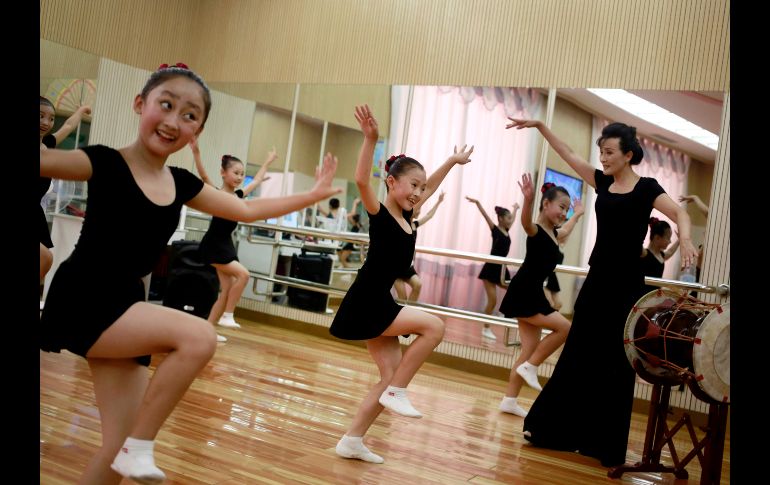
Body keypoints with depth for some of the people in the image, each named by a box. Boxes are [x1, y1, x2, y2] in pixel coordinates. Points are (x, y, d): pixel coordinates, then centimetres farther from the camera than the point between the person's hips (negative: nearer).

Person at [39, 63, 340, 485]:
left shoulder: (182, 184, 7)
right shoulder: (103, 163, -10)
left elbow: (248, 210, 18)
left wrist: (313, 195, 19)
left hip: (124, 310, 6)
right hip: (82, 302, -6)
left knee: (119, 449, 5)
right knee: (198, 337, -26)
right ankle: (140, 447, -11)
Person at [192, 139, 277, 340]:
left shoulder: (239, 195, 6)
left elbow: (257, 180, 21)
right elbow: (204, 176, -29)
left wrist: (268, 161, 29)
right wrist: (196, 151, -42)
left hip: (227, 244, 8)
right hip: (212, 245, -7)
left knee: (227, 289, 5)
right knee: (243, 274, -19)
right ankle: (227, 315, -7)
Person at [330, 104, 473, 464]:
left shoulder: (407, 216, 9)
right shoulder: (379, 214, -12)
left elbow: (430, 186, 26)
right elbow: (362, 180, -31)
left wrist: (452, 161, 34)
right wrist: (370, 139, -41)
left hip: (379, 304, 9)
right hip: (366, 303, -8)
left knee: (392, 376, 6)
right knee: (433, 326, -17)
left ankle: (352, 441, 13)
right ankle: (396, 392, -6)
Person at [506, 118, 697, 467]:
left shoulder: (646, 188, -5)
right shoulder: (603, 183, 10)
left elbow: (680, 214, -19)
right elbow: (568, 155, 14)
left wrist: (685, 238, -40)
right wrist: (540, 126, 11)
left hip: (626, 285, -5)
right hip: (597, 279, 5)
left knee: (615, 362, 1)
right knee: (577, 355, 9)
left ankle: (605, 443, 10)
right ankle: (556, 429, 17)